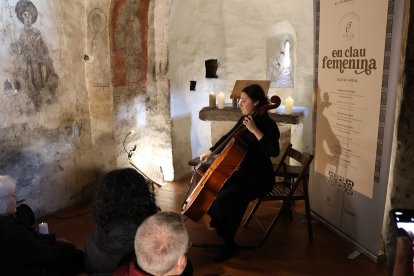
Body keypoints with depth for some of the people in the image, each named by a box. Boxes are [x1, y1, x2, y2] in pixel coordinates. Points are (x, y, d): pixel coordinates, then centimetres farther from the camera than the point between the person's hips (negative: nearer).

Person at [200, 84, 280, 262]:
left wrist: (255, 130, -33)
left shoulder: (268, 124, -17)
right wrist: (210, 151, 21)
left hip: (260, 178, -8)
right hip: (243, 173, 9)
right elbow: (228, 137, 21)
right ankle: (218, 222, 30)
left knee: (223, 199, -25)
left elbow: (273, 151, -32)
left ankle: (229, 244, -7)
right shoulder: (244, 120, 6)